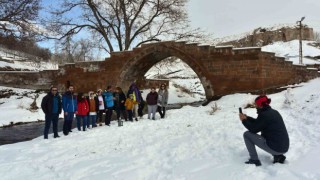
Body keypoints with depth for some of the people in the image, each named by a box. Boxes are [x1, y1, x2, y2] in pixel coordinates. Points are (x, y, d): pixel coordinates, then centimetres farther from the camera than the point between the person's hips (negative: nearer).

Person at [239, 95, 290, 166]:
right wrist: (247, 117, 23)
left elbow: (253, 129, -7)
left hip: (274, 148, -9)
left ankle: (254, 160, 5)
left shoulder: (264, 114, -14)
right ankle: (278, 156, 18)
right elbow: (257, 123, 23)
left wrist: (244, 120, 6)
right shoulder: (274, 112, 12)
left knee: (247, 134, -1)